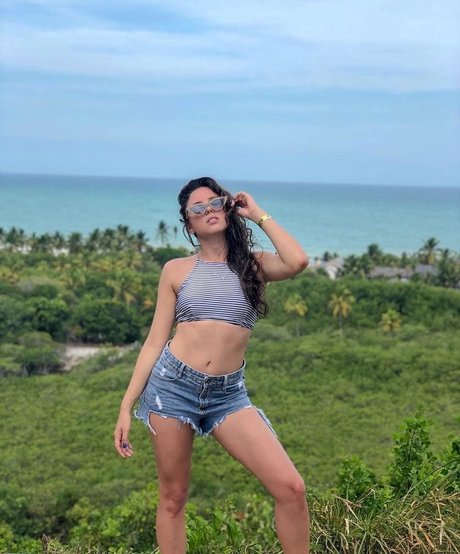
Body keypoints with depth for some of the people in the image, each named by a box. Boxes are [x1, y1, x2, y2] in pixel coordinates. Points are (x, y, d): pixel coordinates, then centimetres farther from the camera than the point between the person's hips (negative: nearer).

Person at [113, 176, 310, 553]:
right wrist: (126, 407, 0)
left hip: (228, 394, 1)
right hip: (173, 384, 0)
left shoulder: (253, 265, 7)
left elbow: (298, 262, -16)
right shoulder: (177, 270, 6)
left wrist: (260, 215, 0)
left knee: (291, 487, -11)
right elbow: (155, 342, 6)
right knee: (173, 497, 7)